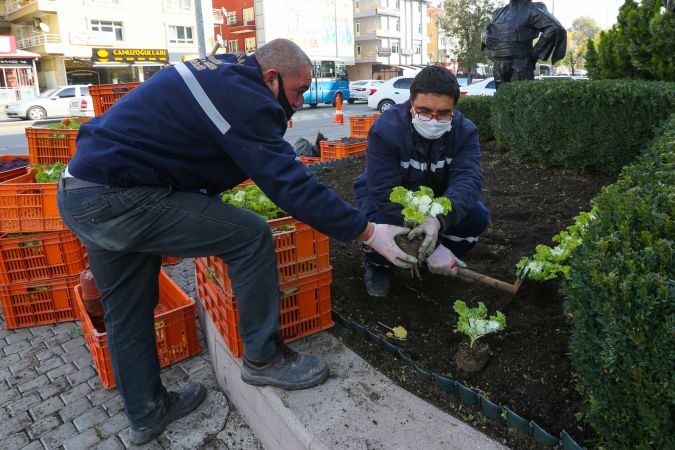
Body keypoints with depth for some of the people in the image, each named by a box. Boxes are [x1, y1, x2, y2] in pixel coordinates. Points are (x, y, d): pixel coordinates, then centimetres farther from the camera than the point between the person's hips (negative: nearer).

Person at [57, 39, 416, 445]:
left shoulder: (219, 73, 13)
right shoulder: (244, 99, -17)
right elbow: (291, 184, -20)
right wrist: (368, 232, -14)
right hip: (118, 200, -10)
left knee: (128, 315, 18)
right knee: (251, 236, -8)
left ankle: (146, 415, 37)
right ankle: (264, 359, 7)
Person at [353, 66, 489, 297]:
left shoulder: (465, 131, -18)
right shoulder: (385, 129, -30)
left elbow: (468, 180, -33)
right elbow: (386, 193, -37)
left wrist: (438, 220, -56)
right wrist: (431, 248, -44)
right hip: (386, 202, -3)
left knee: (477, 216, -22)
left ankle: (446, 264, 10)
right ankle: (378, 266, 4)